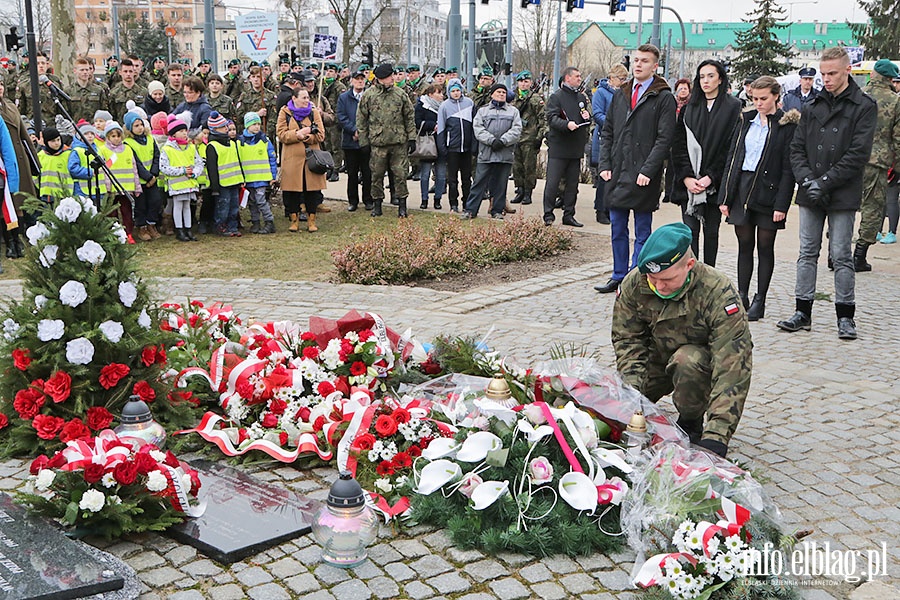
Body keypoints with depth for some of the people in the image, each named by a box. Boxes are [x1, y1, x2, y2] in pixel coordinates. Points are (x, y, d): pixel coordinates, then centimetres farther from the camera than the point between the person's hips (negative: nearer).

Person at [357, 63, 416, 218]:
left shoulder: (400, 94, 5)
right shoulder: (368, 95, 1)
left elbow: (409, 117, 9)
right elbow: (361, 119, 5)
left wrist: (412, 138, 4)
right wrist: (363, 141, 0)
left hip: (399, 141, 1)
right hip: (377, 142, -1)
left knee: (400, 174, 1)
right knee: (377, 175, 6)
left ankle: (402, 205, 10)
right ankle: (377, 204, 19)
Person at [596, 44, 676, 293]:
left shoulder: (664, 98, -5)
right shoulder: (620, 95, 13)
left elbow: (664, 139, -10)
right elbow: (607, 133, 14)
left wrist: (647, 171, -17)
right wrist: (604, 165, 3)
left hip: (644, 178, -6)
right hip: (617, 174, 6)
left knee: (642, 232, 3)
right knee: (617, 229, 12)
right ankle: (618, 277, 23)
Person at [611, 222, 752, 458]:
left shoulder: (718, 292, -32)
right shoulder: (634, 284, -19)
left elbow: (733, 365, -36)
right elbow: (627, 340, -10)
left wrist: (716, 435, -43)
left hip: (703, 362, -3)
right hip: (656, 357, 3)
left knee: (687, 360, -37)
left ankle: (691, 424, -9)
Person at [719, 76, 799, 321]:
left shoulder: (787, 125, -4)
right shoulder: (746, 120, 10)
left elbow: (788, 168, -8)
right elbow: (732, 158, 10)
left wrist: (782, 204, -14)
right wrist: (725, 196, 5)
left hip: (768, 191, -4)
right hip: (741, 189, 4)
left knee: (765, 246, 4)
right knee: (744, 244, 8)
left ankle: (759, 301, 10)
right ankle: (742, 297, 15)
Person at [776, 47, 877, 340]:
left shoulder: (864, 107, -2)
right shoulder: (813, 106, 11)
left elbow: (858, 153, -10)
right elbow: (797, 148, 8)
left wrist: (825, 181, -15)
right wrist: (806, 179, -9)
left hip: (842, 195, -4)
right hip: (810, 194, 4)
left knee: (841, 255, 1)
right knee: (807, 253, 8)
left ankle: (845, 315, 11)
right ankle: (803, 312, 15)